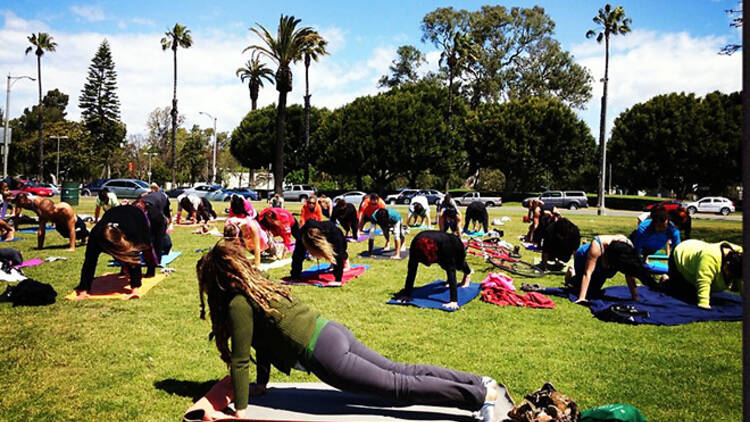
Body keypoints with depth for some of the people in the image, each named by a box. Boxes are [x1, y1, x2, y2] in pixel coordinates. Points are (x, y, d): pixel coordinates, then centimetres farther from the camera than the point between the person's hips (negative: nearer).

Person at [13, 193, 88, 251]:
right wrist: (39, 247, -26)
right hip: (61, 226, 4)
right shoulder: (44, 214, -33)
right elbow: (41, 231, -24)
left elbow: (72, 229, -43)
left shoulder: (66, 209, -46)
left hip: (75, 223, -4)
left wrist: (72, 248, -42)